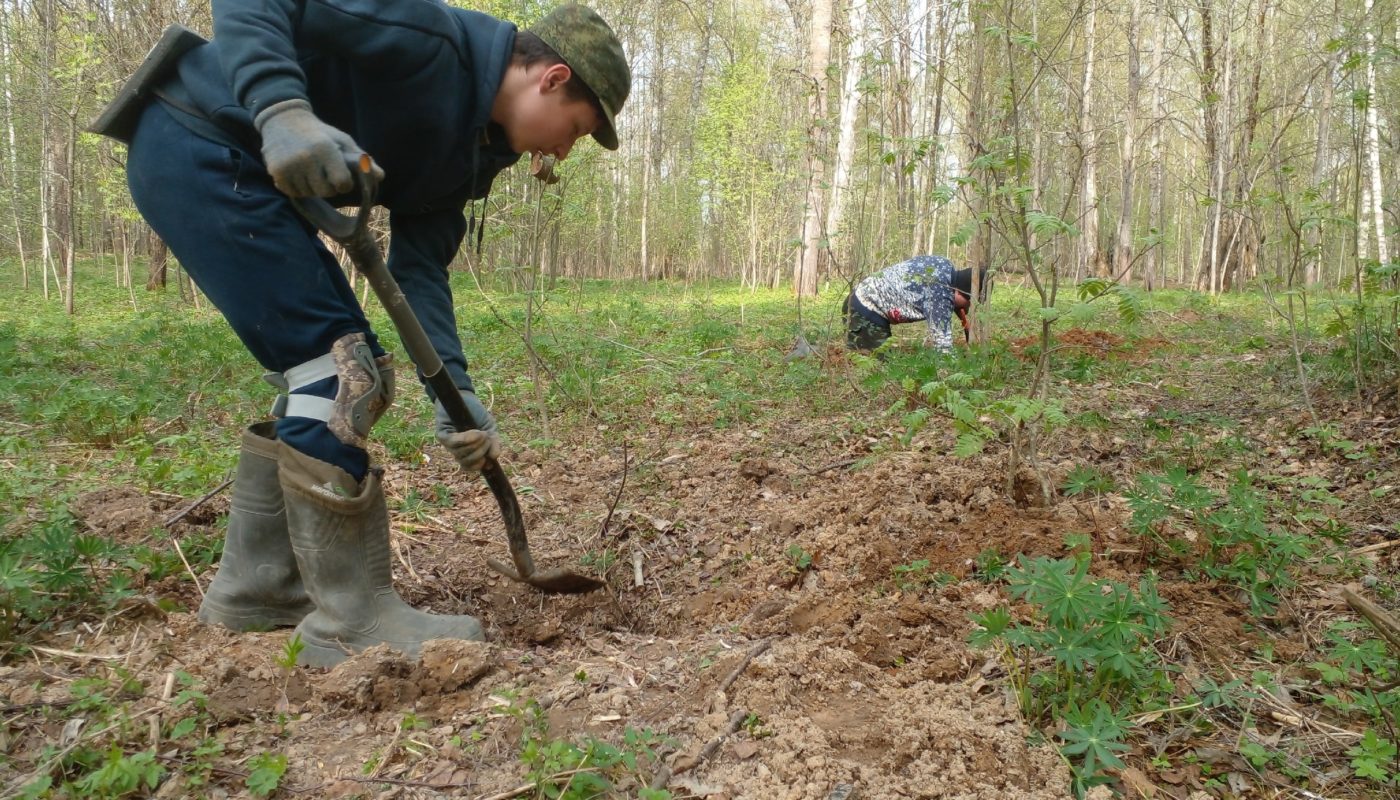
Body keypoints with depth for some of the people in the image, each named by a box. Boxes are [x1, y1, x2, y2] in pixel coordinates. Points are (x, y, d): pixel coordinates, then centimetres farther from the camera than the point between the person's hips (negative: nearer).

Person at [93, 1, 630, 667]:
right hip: (198, 146, -10)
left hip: (251, 175, 10)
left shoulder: (467, 145, 10)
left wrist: (453, 390, -9)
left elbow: (419, 264, 3)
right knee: (338, 367, -15)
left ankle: (255, 587, 20)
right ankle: (353, 621, -7)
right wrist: (283, 111, -39)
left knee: (343, 370, 10)